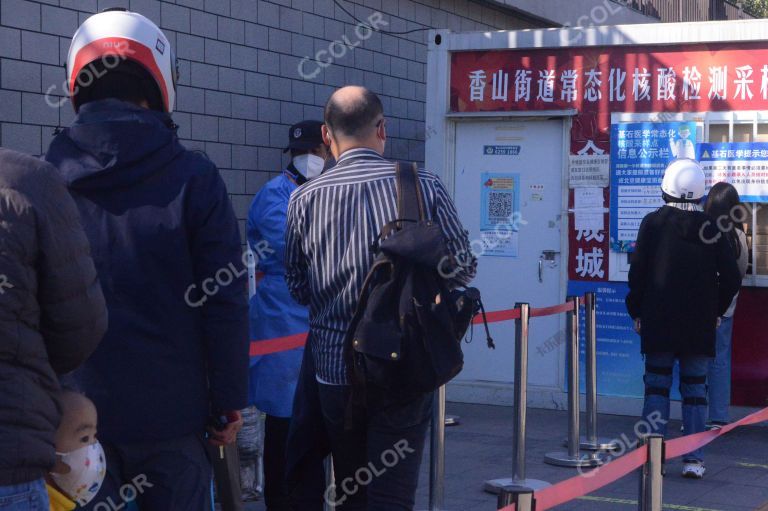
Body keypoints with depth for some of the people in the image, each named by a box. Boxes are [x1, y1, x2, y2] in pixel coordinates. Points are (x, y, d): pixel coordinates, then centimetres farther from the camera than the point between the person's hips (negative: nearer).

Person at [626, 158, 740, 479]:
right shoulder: (710, 228, 0)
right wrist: (717, 310, 12)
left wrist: (636, 311, 6)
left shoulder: (653, 223, -4)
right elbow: (731, 277, 0)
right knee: (695, 388, 6)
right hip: (700, 325, 1)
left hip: (658, 323, -1)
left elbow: (638, 272, -3)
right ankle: (694, 459, 4)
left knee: (657, 384, 6)